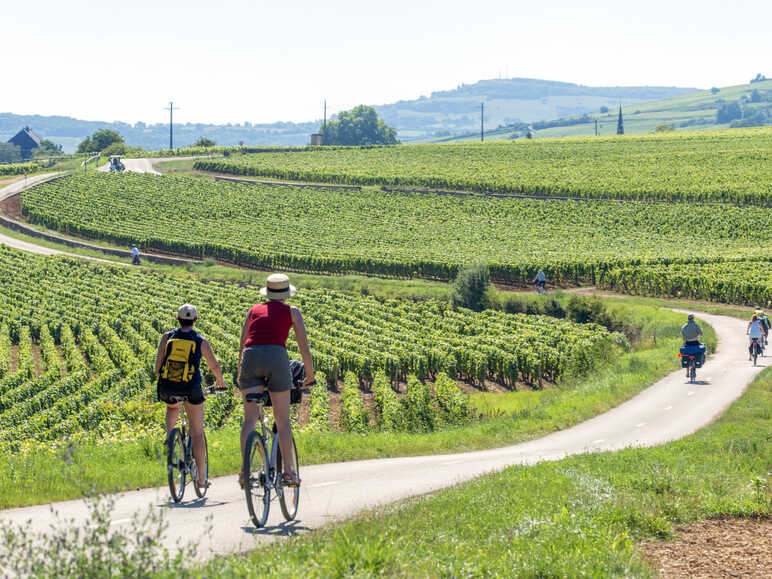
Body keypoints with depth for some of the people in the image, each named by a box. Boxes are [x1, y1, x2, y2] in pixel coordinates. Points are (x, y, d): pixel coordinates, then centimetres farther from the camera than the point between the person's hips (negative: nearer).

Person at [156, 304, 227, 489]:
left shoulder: (167, 337, 5)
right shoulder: (200, 341, 3)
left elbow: (158, 366, 3)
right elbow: (214, 366, 14)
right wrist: (220, 382, 35)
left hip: (167, 388, 2)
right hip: (191, 388, -2)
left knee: (172, 407, 39)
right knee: (197, 433, 10)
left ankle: (169, 437, 16)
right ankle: (202, 478, 9)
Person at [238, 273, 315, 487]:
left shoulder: (254, 310, 24)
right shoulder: (291, 312, 18)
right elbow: (303, 345, 13)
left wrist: (240, 374, 36)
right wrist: (310, 373, 24)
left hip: (250, 358, 2)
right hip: (276, 357, -2)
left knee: (250, 418, 2)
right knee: (283, 419, 6)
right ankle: (289, 470, 5)